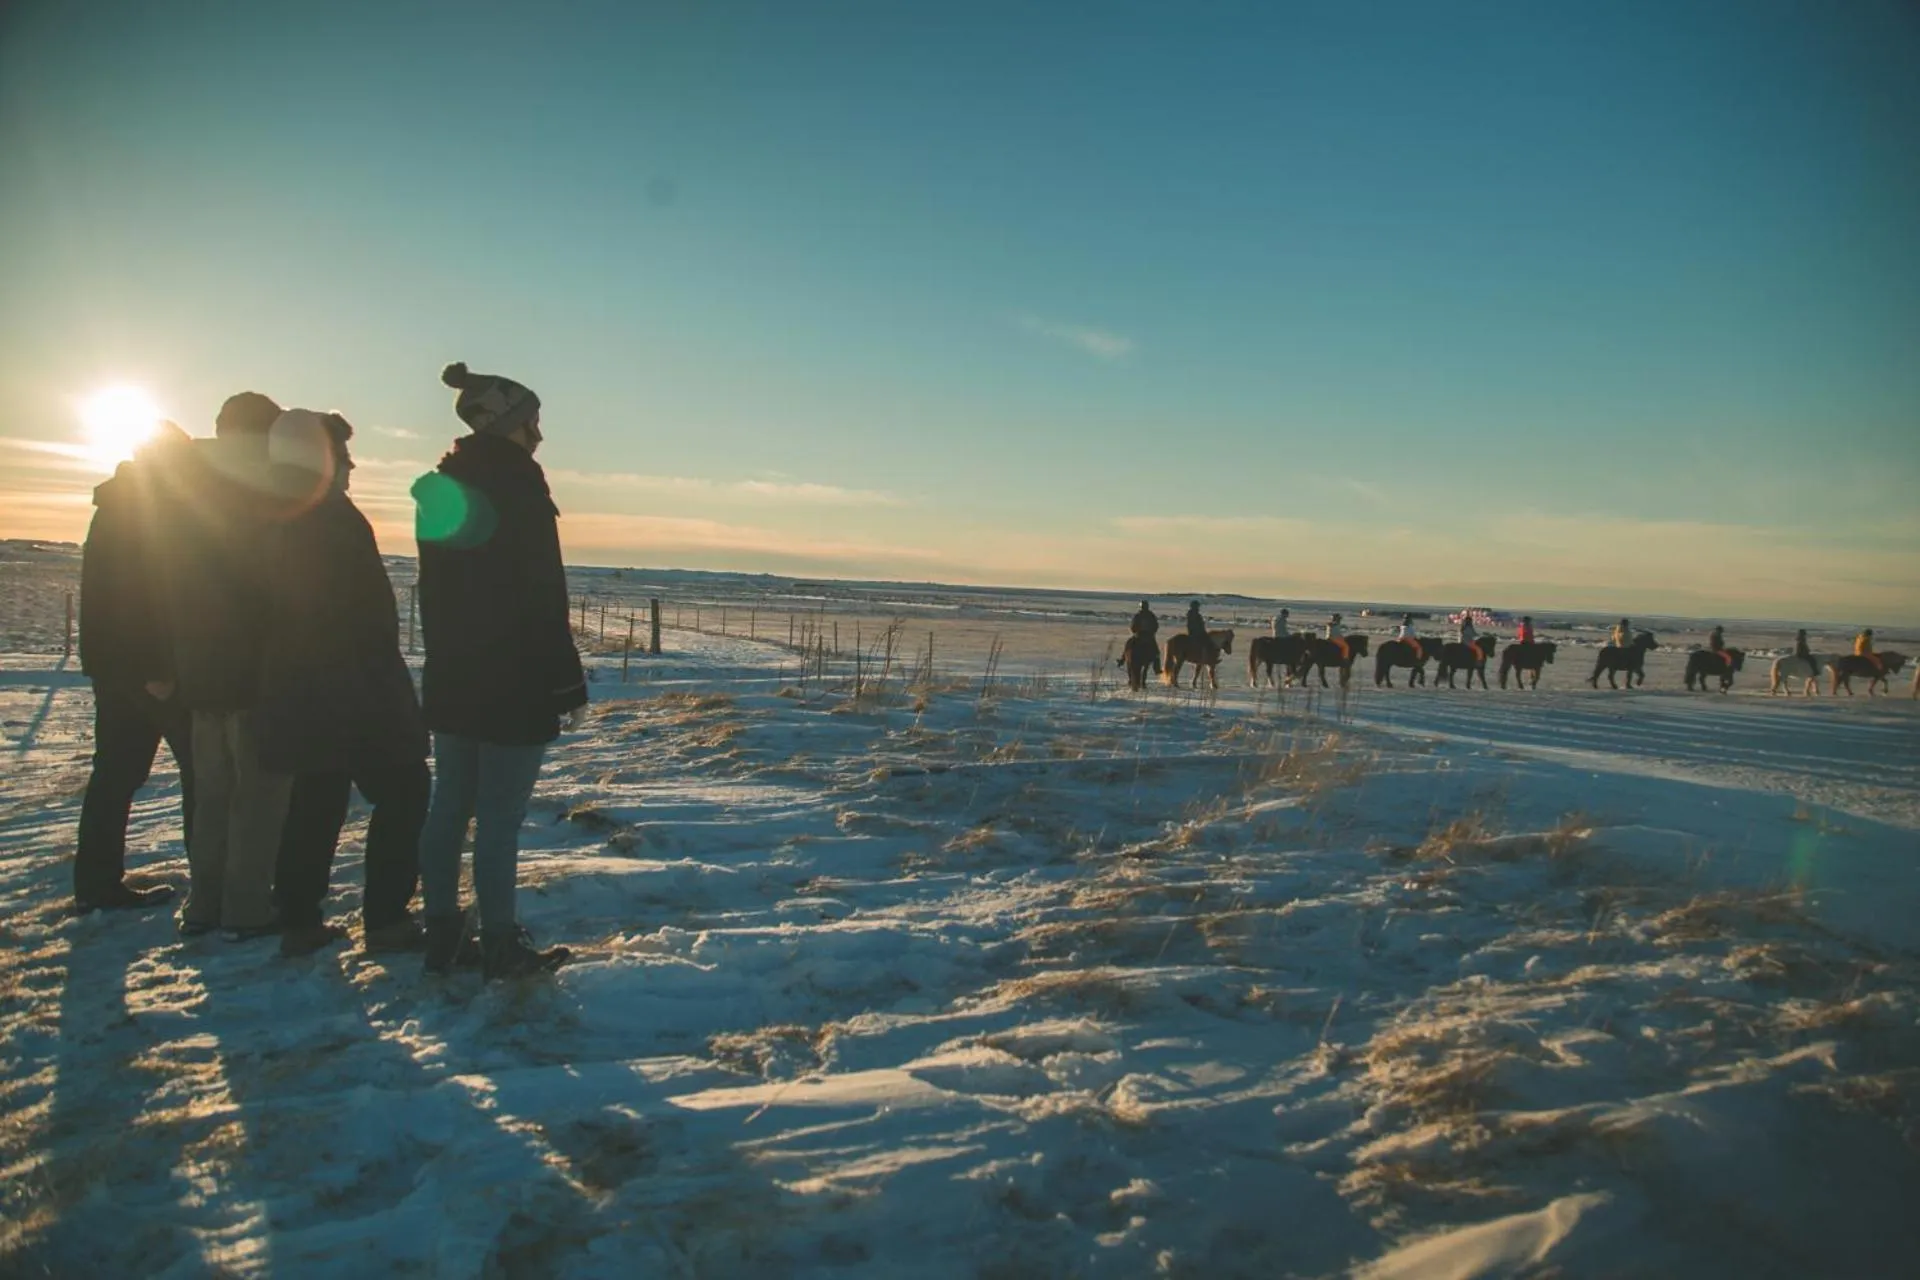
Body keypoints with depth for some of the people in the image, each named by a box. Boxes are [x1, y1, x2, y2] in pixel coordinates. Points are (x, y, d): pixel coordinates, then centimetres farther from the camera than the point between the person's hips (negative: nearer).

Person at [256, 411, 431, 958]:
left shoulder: (279, 523, 13)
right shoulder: (334, 520, -15)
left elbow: (279, 613, 17)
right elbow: (366, 616, -18)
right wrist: (392, 695, -15)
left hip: (298, 693, 9)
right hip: (352, 692, -9)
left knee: (316, 801, 14)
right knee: (402, 792, 1)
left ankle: (299, 920, 17)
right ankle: (386, 919, 1)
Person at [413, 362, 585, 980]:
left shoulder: (441, 488, 11)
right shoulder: (517, 488, -13)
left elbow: (434, 593, 15)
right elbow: (543, 601, -16)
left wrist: (446, 659, 20)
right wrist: (568, 686, -11)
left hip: (448, 679, 8)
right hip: (514, 685, -8)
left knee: (449, 805, 13)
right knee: (499, 815, -2)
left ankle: (442, 934, 22)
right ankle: (501, 946, 7)